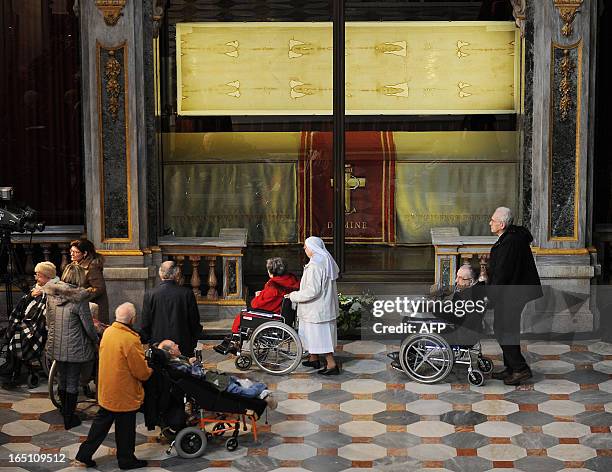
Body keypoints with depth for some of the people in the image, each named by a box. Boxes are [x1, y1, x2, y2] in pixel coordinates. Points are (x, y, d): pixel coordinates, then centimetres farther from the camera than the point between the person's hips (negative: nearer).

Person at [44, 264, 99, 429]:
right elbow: (88, 326, -13)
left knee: (62, 379, 21)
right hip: (75, 347, -5)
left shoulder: (51, 295, -2)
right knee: (72, 382, 7)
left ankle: (65, 411, 38)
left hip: (56, 346, 5)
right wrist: (96, 341, 3)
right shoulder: (79, 298, -19)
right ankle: (69, 418, 15)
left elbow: (48, 321, 10)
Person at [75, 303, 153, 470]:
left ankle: (83, 456, 24)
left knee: (101, 423, 19)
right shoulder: (131, 340, -25)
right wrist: (150, 371, 3)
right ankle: (126, 460, 25)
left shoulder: (108, 332, -2)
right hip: (124, 394, -7)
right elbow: (141, 371, -20)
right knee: (125, 428, 10)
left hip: (106, 391, 7)